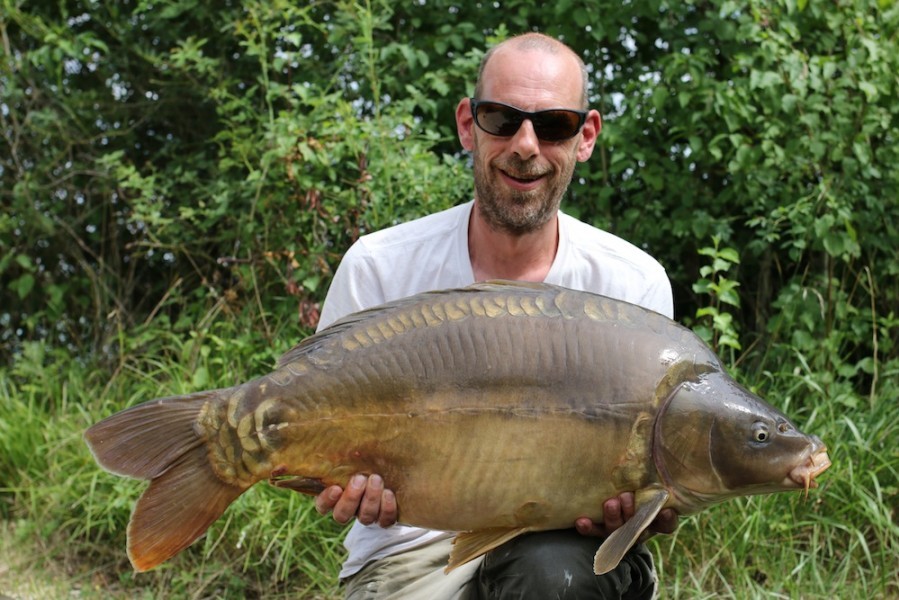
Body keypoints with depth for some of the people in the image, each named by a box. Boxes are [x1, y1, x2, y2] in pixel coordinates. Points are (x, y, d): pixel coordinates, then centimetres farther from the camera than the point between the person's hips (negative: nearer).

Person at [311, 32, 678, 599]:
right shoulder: (377, 268, -5)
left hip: (561, 538, 2)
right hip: (411, 549, -1)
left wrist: (645, 506, -23)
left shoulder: (635, 283, -4)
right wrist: (348, 484, -23)